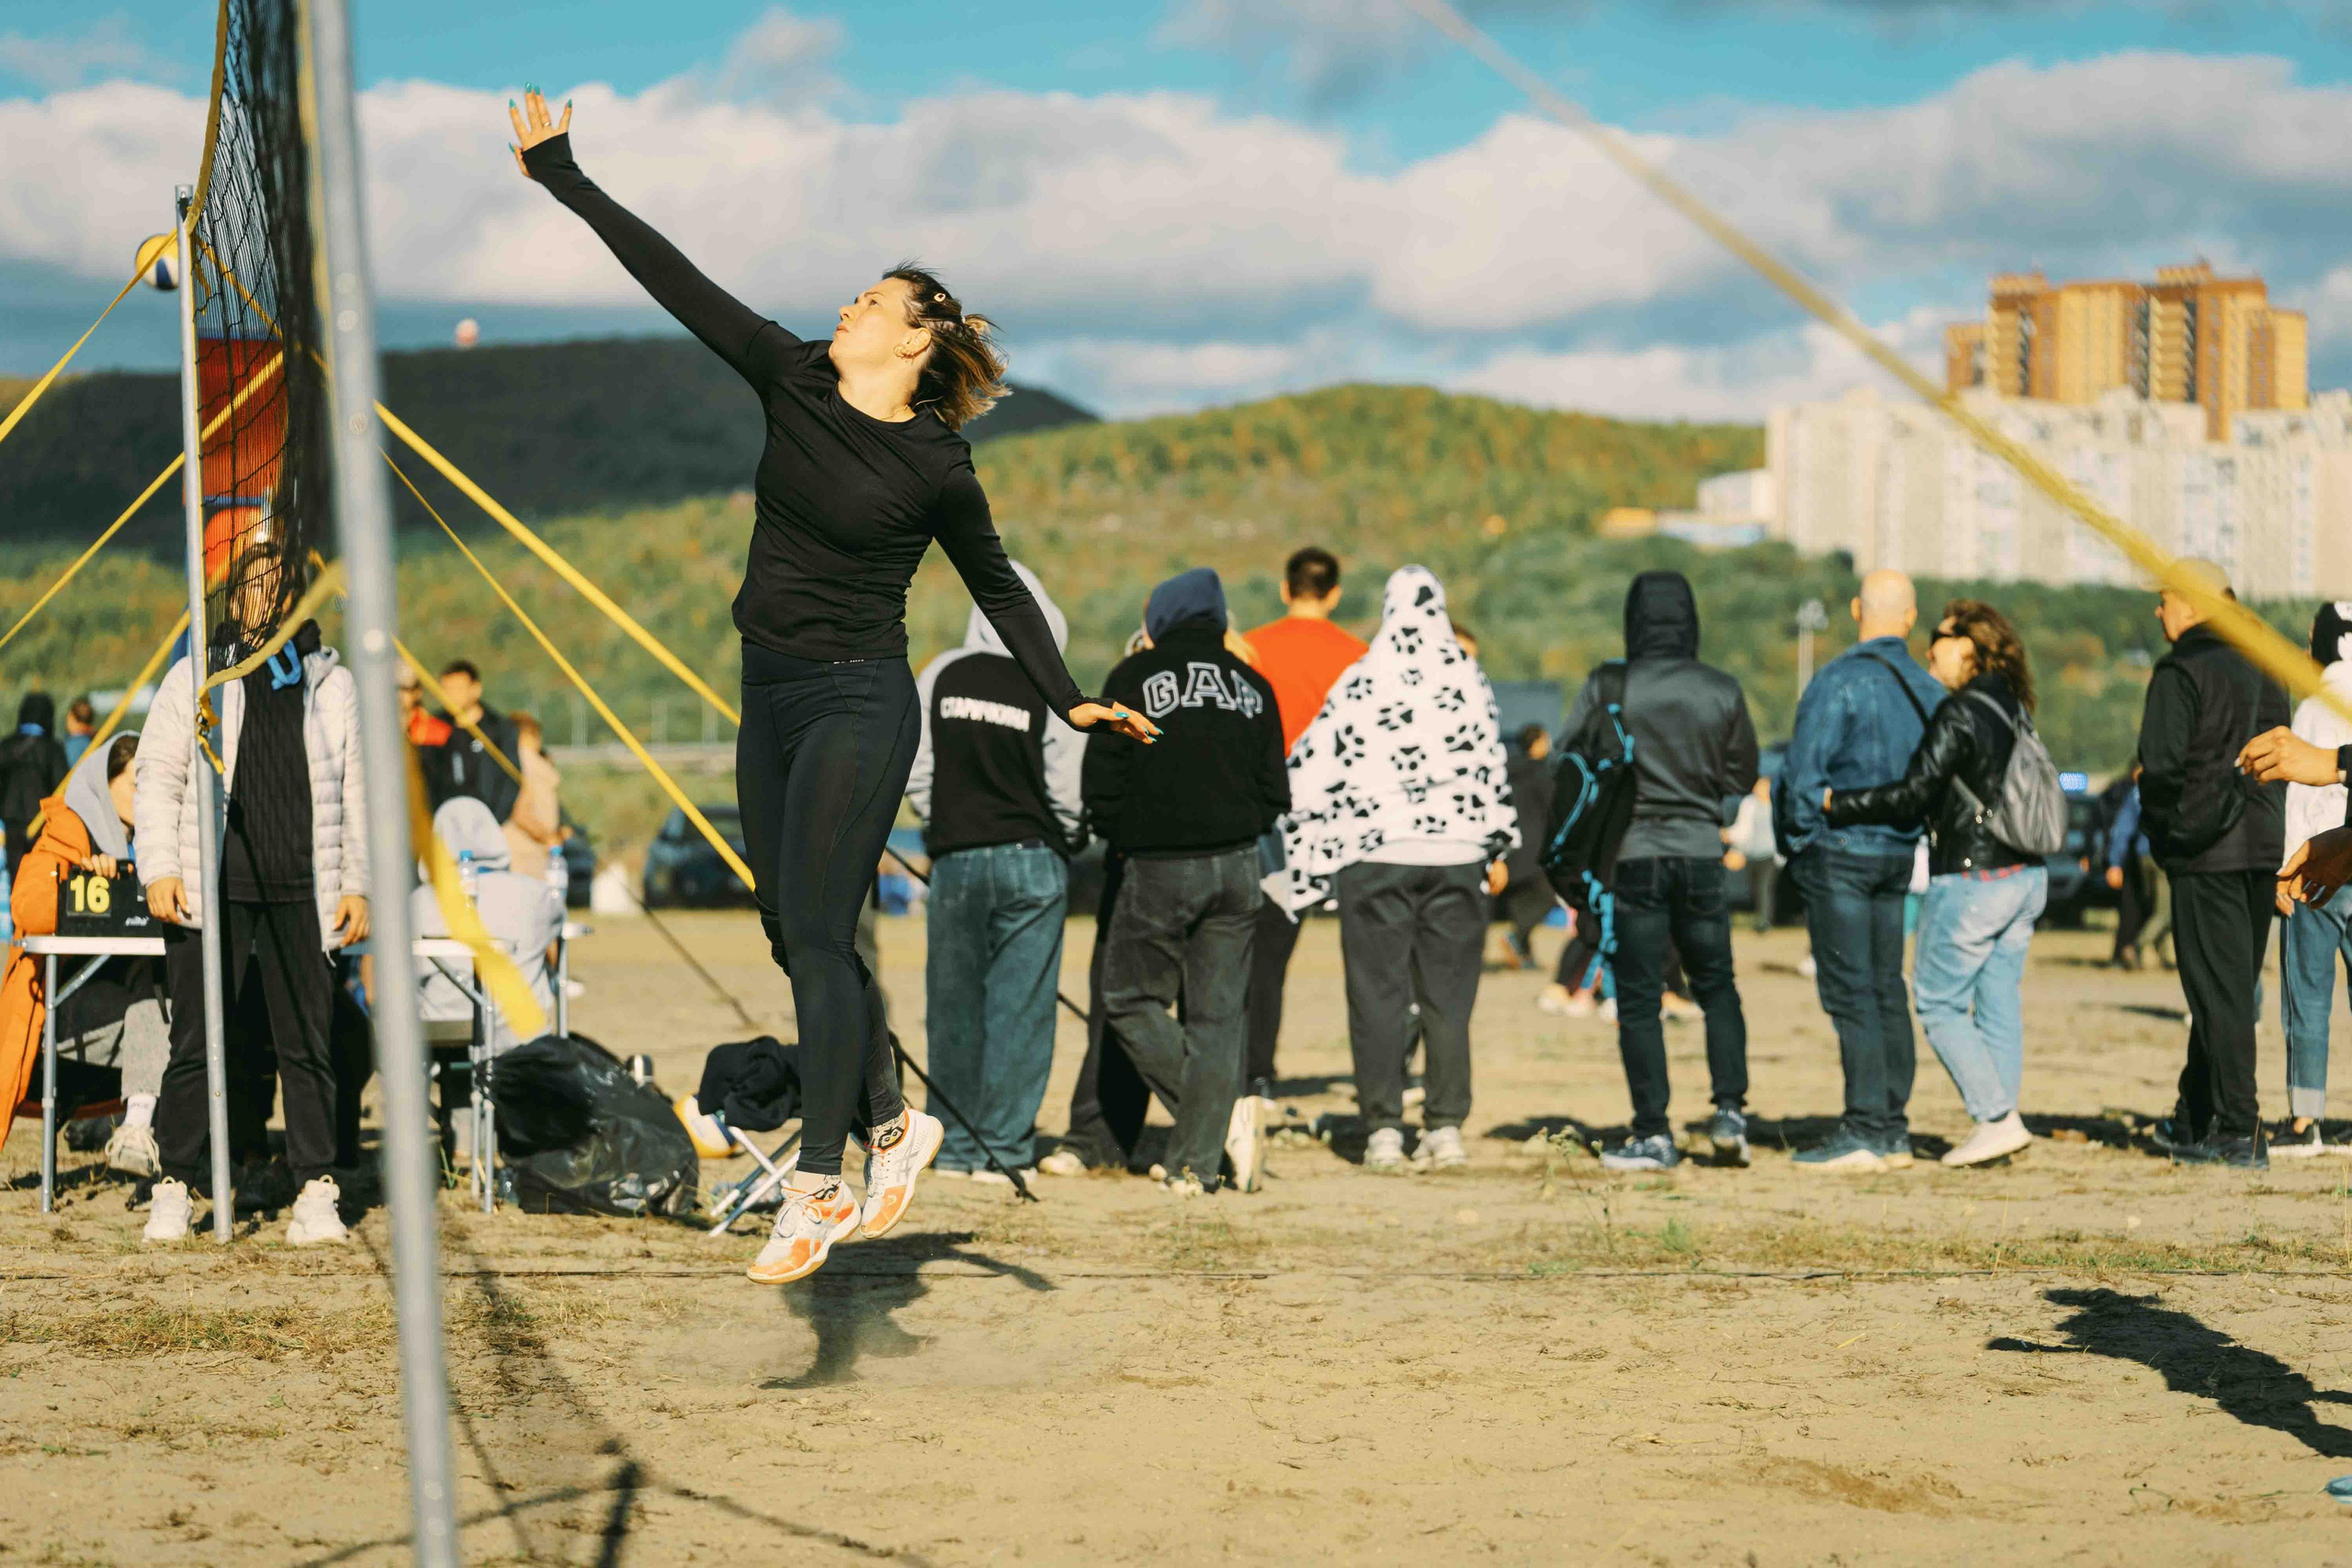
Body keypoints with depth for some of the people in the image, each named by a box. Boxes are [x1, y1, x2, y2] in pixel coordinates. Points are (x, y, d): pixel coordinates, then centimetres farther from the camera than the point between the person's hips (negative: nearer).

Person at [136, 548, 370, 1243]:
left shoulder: (334, 685, 12)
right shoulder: (193, 679, 7)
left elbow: (358, 791, 13)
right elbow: (157, 776, 5)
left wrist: (357, 885, 6)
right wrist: (160, 871, -4)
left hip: (302, 896, 1)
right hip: (210, 893, -1)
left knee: (307, 1046, 1)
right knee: (196, 1045, 0)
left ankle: (316, 1192, 6)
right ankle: (176, 1187, 8)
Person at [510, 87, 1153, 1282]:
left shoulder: (936, 468, -7)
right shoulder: (793, 380, 4)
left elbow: (997, 588, 6)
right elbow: (675, 282, 4)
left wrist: (1070, 701, 2)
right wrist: (563, 178, 5)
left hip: (858, 705, -6)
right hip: (771, 697, 6)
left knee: (816, 937, -11)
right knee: (792, 933, 11)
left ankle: (816, 1188, -8)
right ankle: (891, 1123, 26)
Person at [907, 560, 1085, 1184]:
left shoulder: (940, 678, -1)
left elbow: (915, 774, 2)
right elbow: (1069, 793, -6)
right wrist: (1068, 843, 14)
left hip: (955, 859, 2)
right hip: (1032, 861, -2)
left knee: (955, 1005, 10)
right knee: (1020, 1004, 3)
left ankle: (954, 1144, 15)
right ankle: (1003, 1148, 3)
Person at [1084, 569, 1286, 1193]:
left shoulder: (1135, 678, -3)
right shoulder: (1252, 686, 9)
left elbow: (1100, 788, -7)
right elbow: (1274, 795, 8)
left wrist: (1124, 839, 11)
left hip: (1159, 868, -4)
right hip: (1237, 870, 4)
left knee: (1129, 1001, 8)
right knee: (1217, 1014, 7)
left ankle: (1227, 1110, -8)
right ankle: (1196, 1161, 4)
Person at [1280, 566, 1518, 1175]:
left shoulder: (1359, 683, -2)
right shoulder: (1469, 680, 1)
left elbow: (1309, 771, -1)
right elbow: (1493, 771, 8)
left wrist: (1308, 854, 10)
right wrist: (1498, 849, 19)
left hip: (1374, 856, -1)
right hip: (1456, 851, 1)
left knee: (1378, 995, 3)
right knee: (1448, 997, 6)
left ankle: (1383, 1131, 1)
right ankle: (1446, 1128, 4)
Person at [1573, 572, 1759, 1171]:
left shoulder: (1607, 687, -8)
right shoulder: (1722, 691, -2)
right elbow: (1743, 777, 6)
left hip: (1631, 854, -2)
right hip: (1700, 851, 2)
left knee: (1638, 1000, 3)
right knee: (1717, 986, 17)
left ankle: (1653, 1134, 2)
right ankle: (1729, 1110, 5)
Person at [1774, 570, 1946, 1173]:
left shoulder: (1840, 682, -14)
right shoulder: (1929, 691, 7)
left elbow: (1803, 773, -15)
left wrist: (1797, 839, -2)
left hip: (1839, 852, -7)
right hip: (1897, 853, 7)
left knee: (1850, 992, -7)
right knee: (1886, 989, 11)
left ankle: (1863, 1133, -9)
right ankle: (1893, 1129, 13)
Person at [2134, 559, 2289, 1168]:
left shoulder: (2180, 672, -11)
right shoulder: (2261, 668, 12)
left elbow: (2161, 762, -19)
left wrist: (2160, 826, -4)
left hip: (2205, 850, -7)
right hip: (2263, 844, 7)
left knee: (2218, 991, -4)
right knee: (2233, 987, 13)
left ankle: (2239, 1133, -7)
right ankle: (2194, 1121, 22)